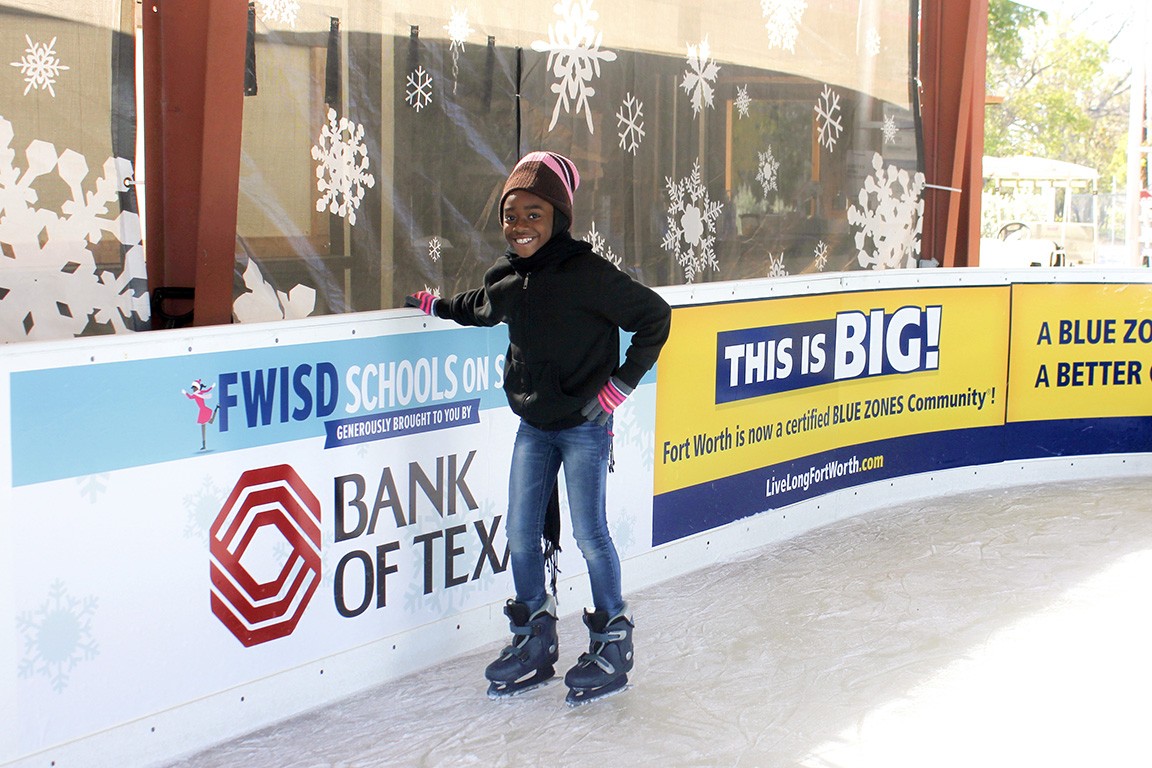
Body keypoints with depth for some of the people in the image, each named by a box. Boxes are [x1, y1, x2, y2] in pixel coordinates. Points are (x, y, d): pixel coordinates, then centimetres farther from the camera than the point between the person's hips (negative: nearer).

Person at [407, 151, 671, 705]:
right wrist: (433, 305, 25)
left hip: (584, 425, -6)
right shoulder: (507, 278, 2)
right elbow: (480, 308, 26)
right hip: (534, 425, 7)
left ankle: (613, 644, 18)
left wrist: (623, 381, -12)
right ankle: (534, 643, 24)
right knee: (521, 535, 8)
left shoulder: (586, 274, -19)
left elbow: (654, 316, -13)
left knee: (589, 534, 0)